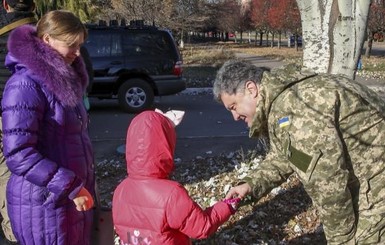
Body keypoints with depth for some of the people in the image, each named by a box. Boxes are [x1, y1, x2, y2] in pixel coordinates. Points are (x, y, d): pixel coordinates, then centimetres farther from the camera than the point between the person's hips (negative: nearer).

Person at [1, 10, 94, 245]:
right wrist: (71, 187, -21)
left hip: (74, 197, 8)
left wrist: (82, 184, 13)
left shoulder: (64, 80, 10)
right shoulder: (26, 85, -16)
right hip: (44, 202, -8)